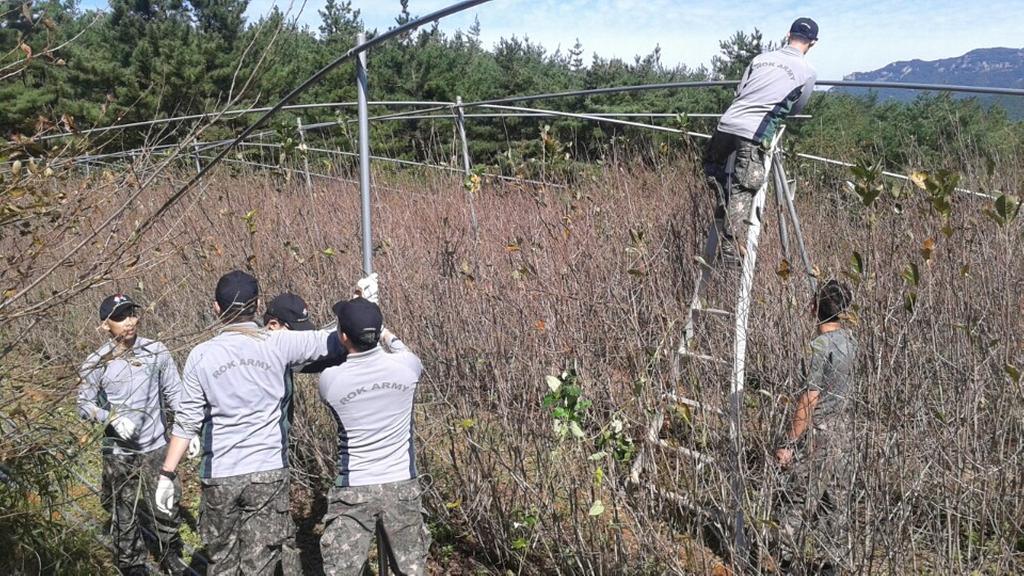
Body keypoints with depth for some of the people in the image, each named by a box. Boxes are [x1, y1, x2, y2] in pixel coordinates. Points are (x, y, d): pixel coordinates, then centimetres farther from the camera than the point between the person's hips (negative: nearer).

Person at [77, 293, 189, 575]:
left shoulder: (156, 351, -6)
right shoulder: (96, 363, -8)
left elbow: (175, 393, 1)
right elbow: (85, 405, 0)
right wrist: (113, 418, -18)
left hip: (156, 447, 1)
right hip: (119, 453, -1)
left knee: (165, 506, 10)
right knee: (124, 515, 10)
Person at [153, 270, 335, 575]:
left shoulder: (201, 355, -3)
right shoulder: (277, 344, -7)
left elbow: (187, 422, -3)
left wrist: (167, 474, 4)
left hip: (219, 475, 2)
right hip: (268, 472, -1)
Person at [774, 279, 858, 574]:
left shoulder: (822, 346, -19)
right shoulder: (849, 339, 4)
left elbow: (809, 400, -20)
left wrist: (788, 443, -16)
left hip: (817, 432, -8)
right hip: (842, 428, 8)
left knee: (799, 499, 0)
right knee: (836, 499, 13)